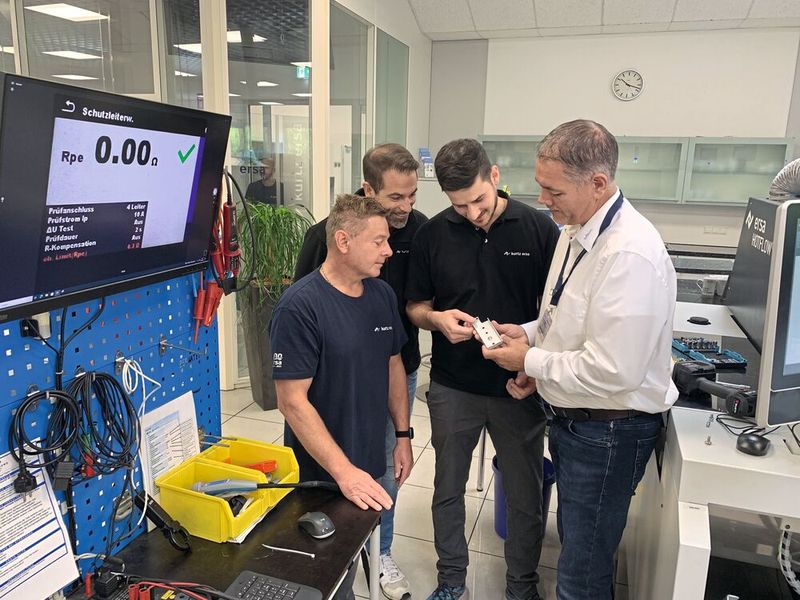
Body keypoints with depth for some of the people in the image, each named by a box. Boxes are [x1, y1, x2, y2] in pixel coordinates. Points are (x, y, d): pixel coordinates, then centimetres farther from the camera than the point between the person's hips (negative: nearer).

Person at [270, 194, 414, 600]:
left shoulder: (383, 294, 0)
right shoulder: (300, 306, -22)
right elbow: (292, 401, -22)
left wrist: (403, 435, 8)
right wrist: (344, 471, -24)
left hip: (369, 463, 6)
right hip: (319, 474, -6)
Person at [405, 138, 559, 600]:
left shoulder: (539, 228, -8)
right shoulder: (433, 234, -3)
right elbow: (416, 307, 6)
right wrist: (439, 319, -16)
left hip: (519, 386, -1)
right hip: (453, 386, 2)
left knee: (526, 494, 13)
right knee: (449, 488, 16)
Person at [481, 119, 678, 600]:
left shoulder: (631, 254, -28)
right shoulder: (576, 230, 2)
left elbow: (611, 372, -29)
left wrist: (530, 362, -17)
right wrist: (532, 333, -2)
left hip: (609, 431, -9)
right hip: (573, 417, 9)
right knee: (578, 543, 28)